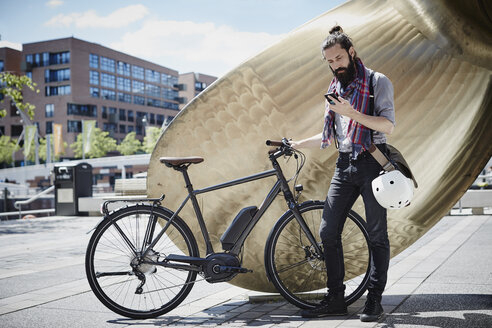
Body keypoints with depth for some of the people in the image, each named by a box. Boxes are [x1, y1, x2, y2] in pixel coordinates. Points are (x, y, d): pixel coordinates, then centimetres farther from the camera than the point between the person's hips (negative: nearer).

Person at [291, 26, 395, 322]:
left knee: (377, 235, 0)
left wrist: (353, 113, -25)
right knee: (328, 232, 1)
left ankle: (375, 300, 9)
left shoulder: (378, 82, -1)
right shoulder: (334, 89, 18)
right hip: (344, 165, 6)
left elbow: (388, 126, -13)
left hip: (372, 163, -6)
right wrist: (295, 145, 16)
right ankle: (336, 299, 10)